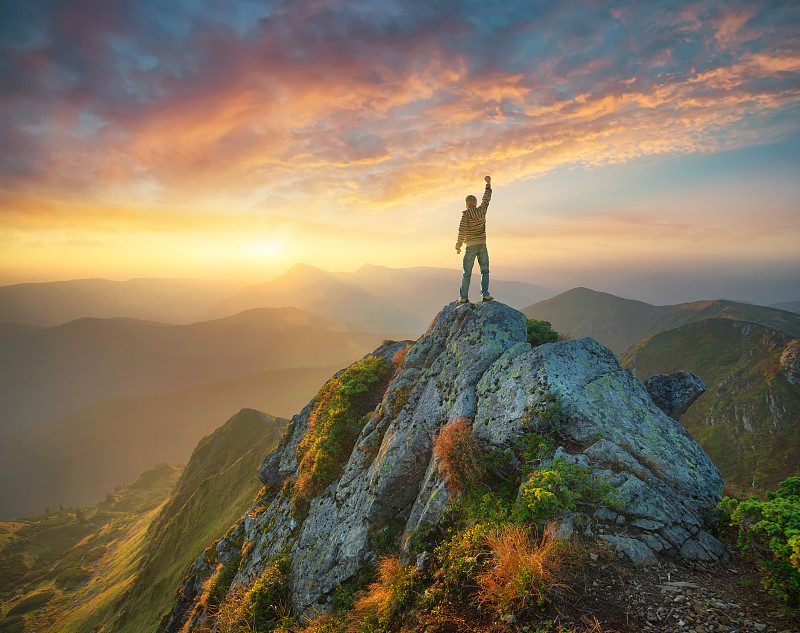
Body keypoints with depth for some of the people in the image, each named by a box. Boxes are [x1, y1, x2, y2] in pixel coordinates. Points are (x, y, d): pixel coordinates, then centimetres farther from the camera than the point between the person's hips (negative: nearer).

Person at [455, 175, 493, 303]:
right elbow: (487, 198, 22)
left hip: (470, 246, -3)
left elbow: (462, 231, -16)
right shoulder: (481, 211, 3)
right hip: (482, 245, 3)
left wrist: (458, 246, -8)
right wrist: (488, 183, 34)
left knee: (467, 273, 1)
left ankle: (464, 297, -1)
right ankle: (485, 294, -2)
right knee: (484, 271, 8)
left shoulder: (466, 214, -8)